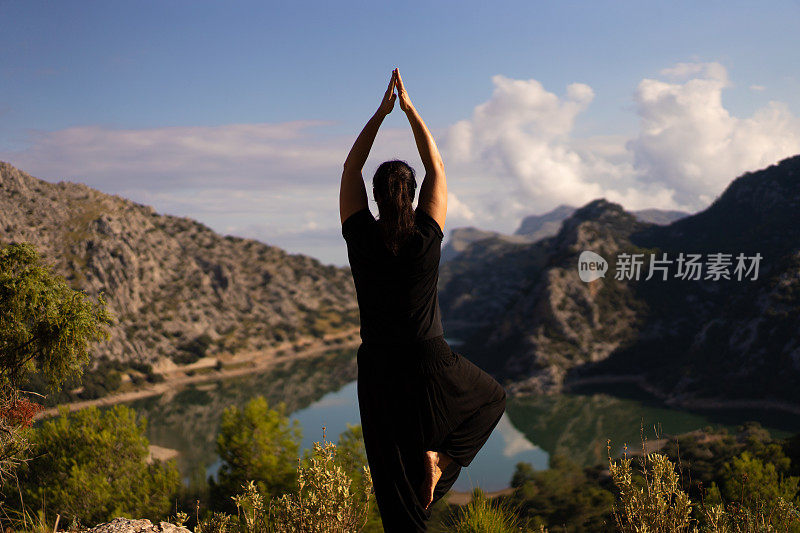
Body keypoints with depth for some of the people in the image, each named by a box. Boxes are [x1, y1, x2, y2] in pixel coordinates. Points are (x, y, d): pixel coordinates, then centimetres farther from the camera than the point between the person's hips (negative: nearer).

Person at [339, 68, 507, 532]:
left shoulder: (361, 237, -7)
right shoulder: (427, 238, -10)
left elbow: (350, 170, 5)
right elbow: (437, 168, 2)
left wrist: (381, 112, 6)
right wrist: (409, 109, 6)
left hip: (378, 367, 2)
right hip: (431, 363, -1)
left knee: (395, 476, 9)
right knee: (493, 399, 27)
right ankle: (440, 455, 6)